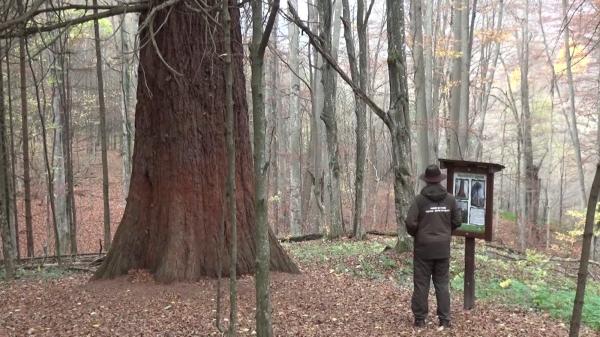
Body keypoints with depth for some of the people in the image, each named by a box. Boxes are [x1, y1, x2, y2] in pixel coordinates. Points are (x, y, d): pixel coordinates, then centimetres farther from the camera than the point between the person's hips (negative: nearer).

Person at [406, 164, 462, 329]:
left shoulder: (420, 199, -11)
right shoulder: (450, 199, 0)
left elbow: (410, 222, -14)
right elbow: (457, 221, 3)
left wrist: (415, 234, 7)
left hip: (424, 247, -3)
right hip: (443, 248, 3)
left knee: (421, 284, 5)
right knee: (442, 284, 11)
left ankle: (420, 319, 9)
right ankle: (445, 319, 11)